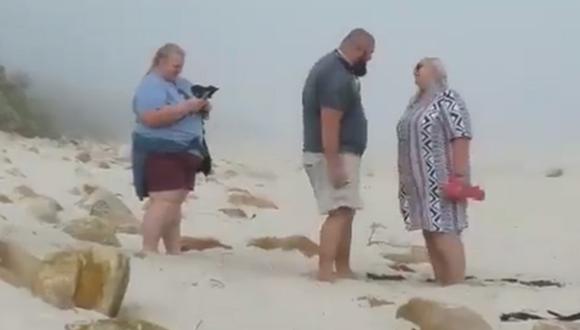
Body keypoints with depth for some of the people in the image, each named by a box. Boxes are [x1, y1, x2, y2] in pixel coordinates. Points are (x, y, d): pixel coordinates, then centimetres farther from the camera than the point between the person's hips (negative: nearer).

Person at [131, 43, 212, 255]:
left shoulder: (181, 84, 17)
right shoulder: (151, 86, -12)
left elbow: (193, 109, 25)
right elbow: (152, 118, -26)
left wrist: (202, 107, 0)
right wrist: (187, 107, -23)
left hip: (184, 152, 9)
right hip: (161, 153, -9)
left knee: (175, 202, 9)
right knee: (163, 201, -15)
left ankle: (174, 251, 13)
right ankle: (148, 251, -15)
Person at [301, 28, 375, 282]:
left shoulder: (332, 66, 15)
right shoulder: (337, 76, -19)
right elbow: (329, 125, -26)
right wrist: (335, 165, -28)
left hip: (340, 154, 11)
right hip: (335, 155, -11)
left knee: (346, 212, 13)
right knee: (340, 212, -14)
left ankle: (343, 269, 18)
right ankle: (325, 271, -18)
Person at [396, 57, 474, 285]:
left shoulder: (448, 100, -8)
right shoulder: (416, 102, 19)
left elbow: (461, 137, -17)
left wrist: (458, 176, -22)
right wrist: (405, 179, 18)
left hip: (441, 181, -9)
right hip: (420, 182, 9)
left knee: (445, 233, -12)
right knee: (430, 233, 7)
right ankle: (442, 285, 10)